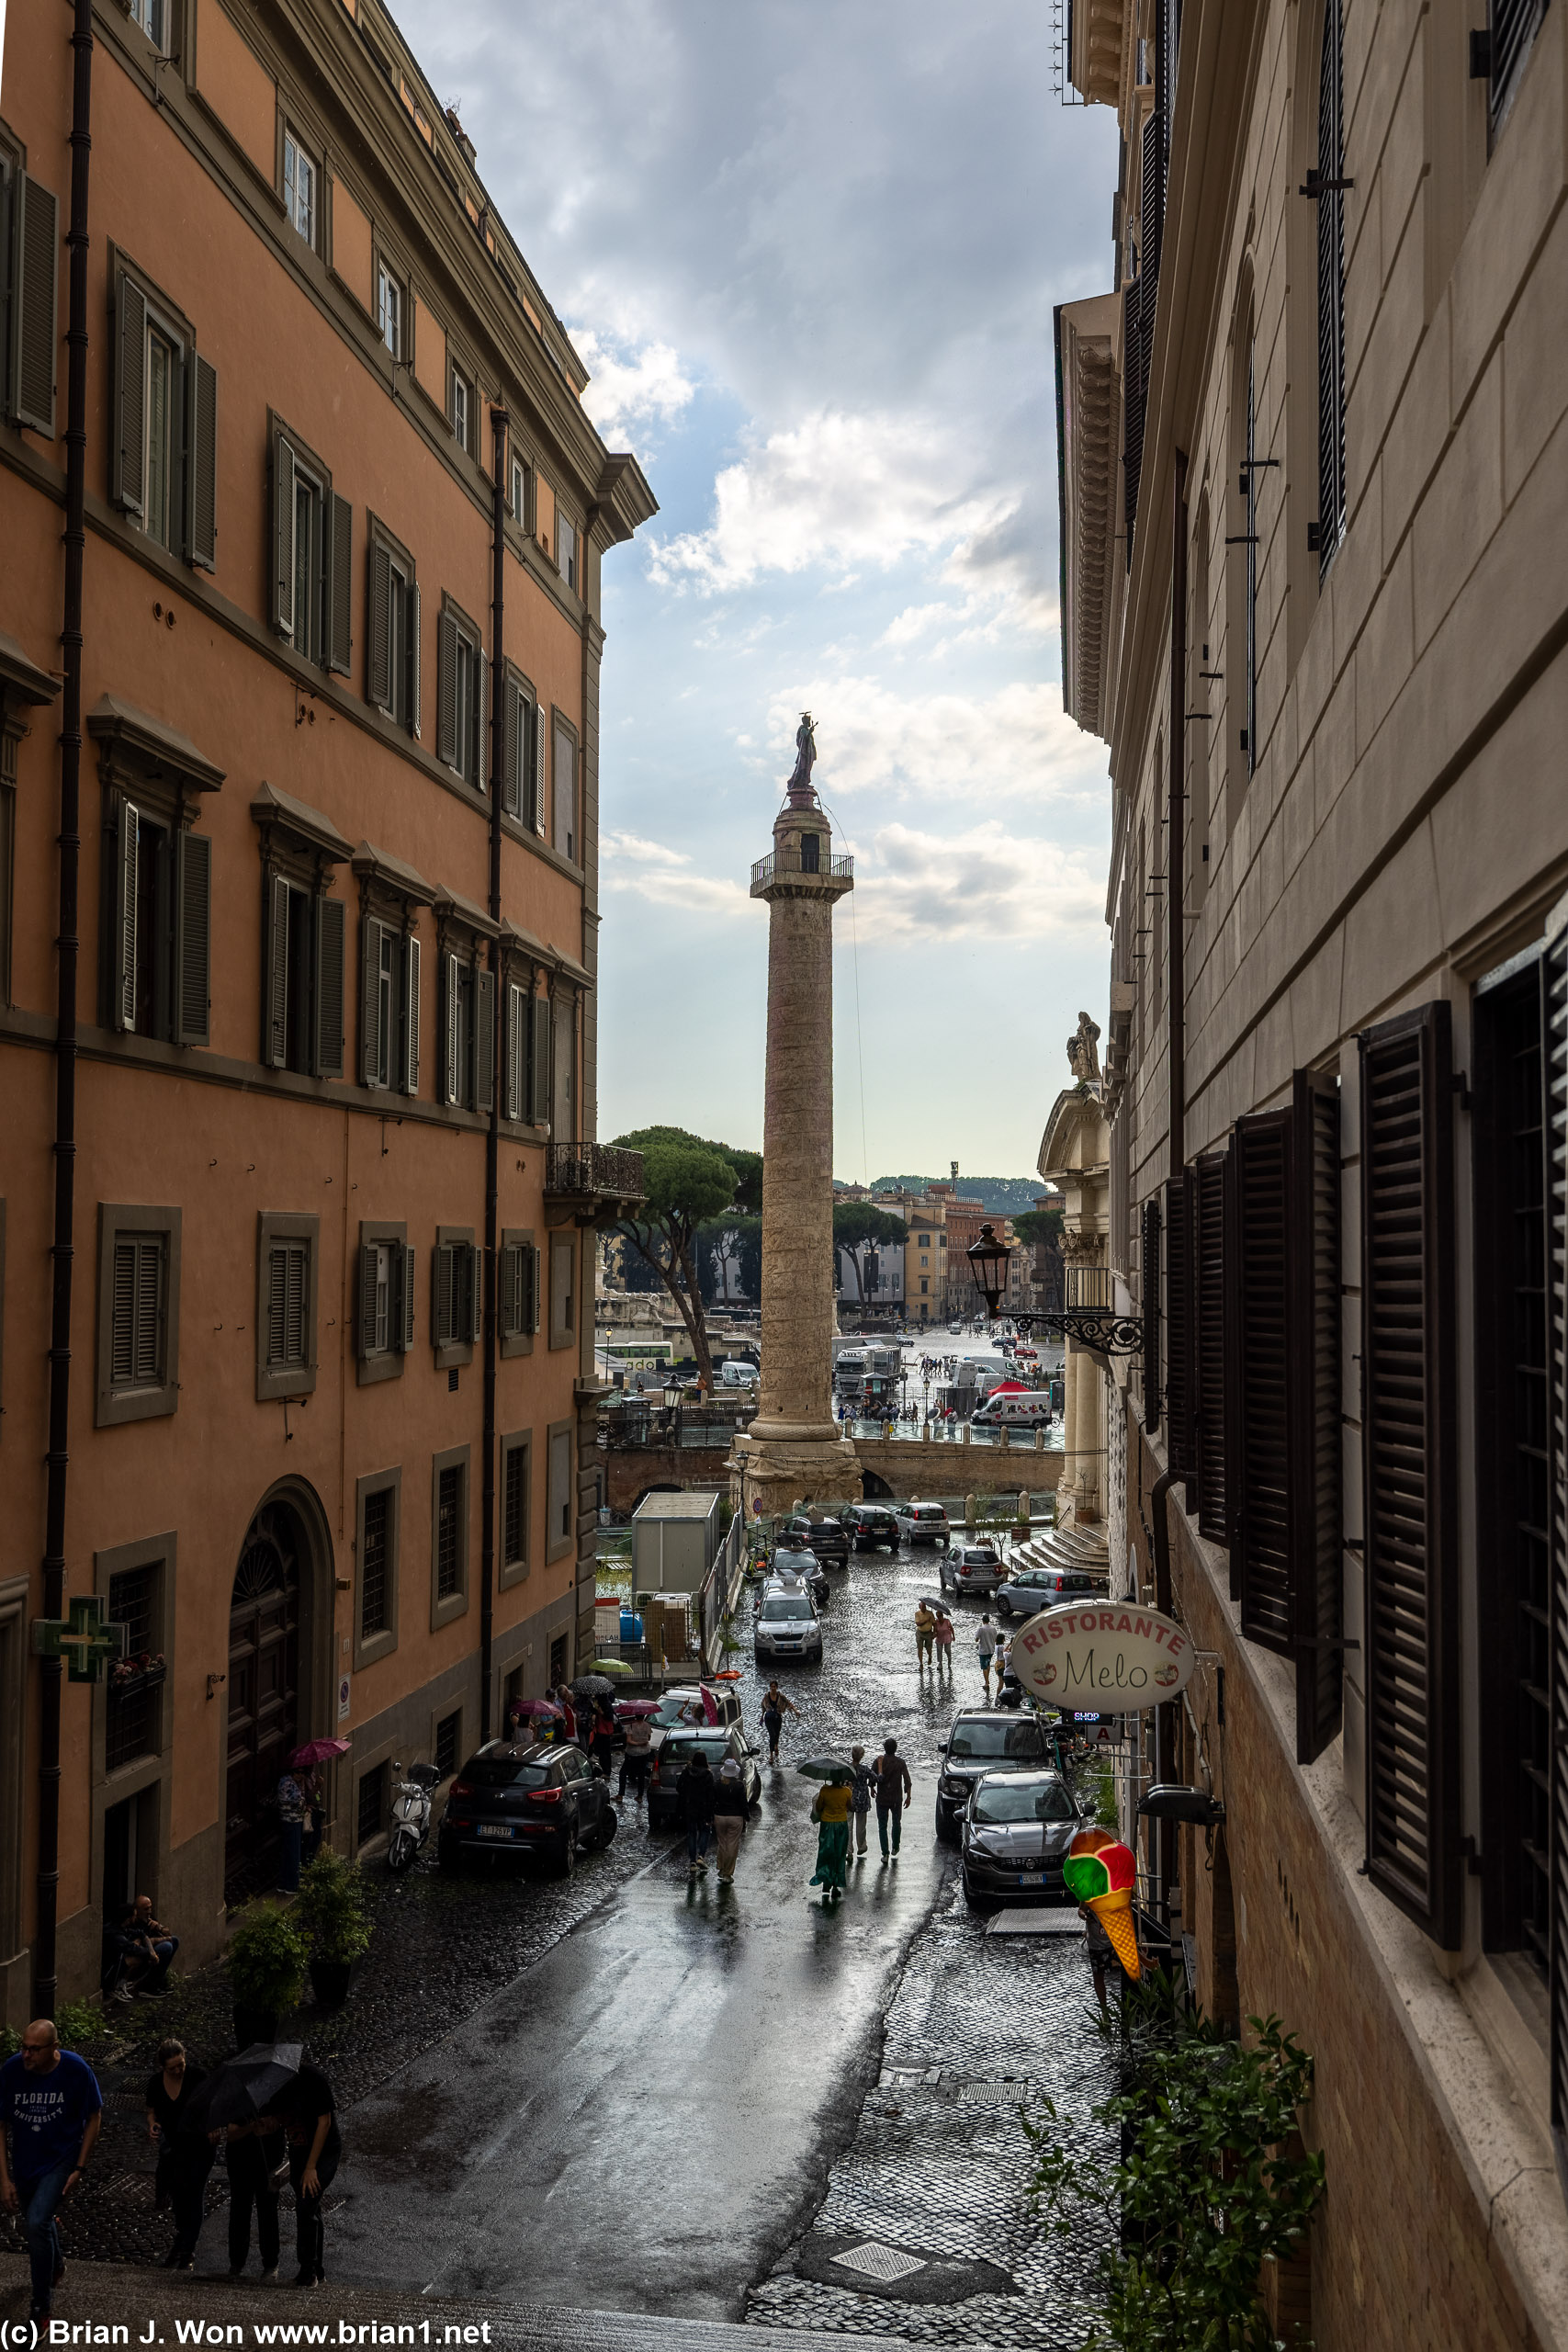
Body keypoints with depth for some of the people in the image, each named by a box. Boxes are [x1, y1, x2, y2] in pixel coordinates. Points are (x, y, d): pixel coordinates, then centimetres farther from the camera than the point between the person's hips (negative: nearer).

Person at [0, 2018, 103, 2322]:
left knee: (37, 2224, -20)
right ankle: (56, 2265, 56)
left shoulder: (76, 2070, -23)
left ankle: (41, 2307, -3)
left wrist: (79, 2168, -10)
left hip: (61, 2159, -3)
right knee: (37, 2223, 21)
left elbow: (94, 2118, -8)